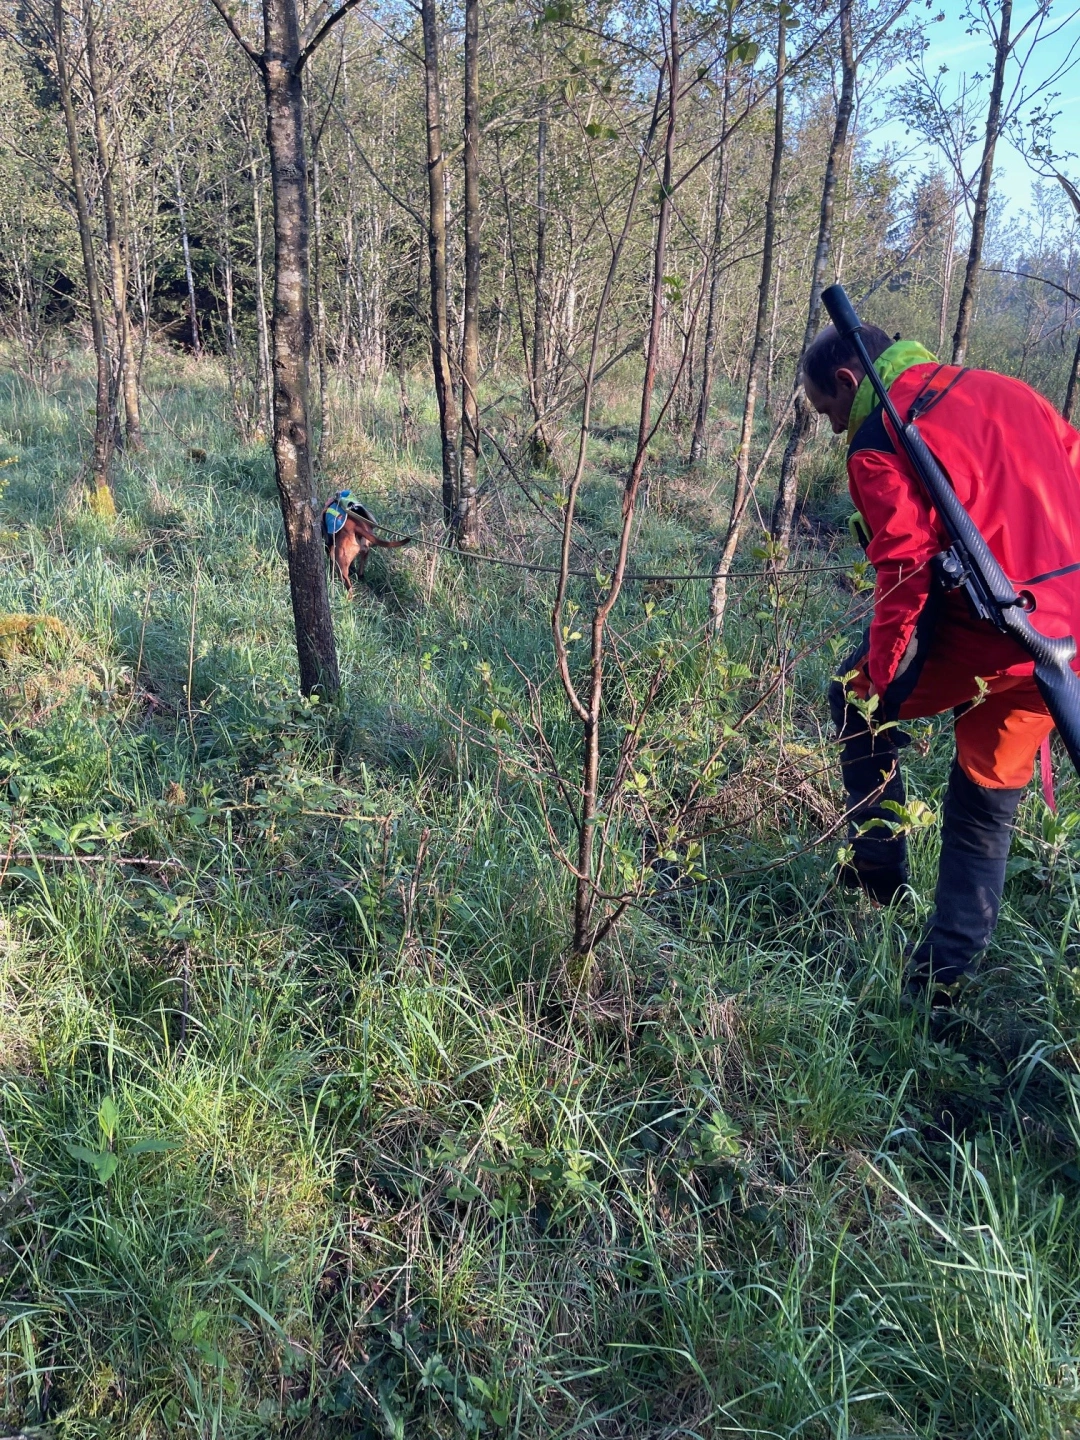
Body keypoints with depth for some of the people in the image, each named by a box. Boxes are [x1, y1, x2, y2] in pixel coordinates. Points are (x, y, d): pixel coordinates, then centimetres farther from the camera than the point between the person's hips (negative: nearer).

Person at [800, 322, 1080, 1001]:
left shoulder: (878, 438, -8)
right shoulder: (1002, 388, 16)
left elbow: (905, 567, -15)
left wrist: (877, 676, -7)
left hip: (990, 641, -7)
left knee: (857, 699, 20)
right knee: (987, 807, 17)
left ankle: (879, 866, 21)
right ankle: (942, 979, 25)